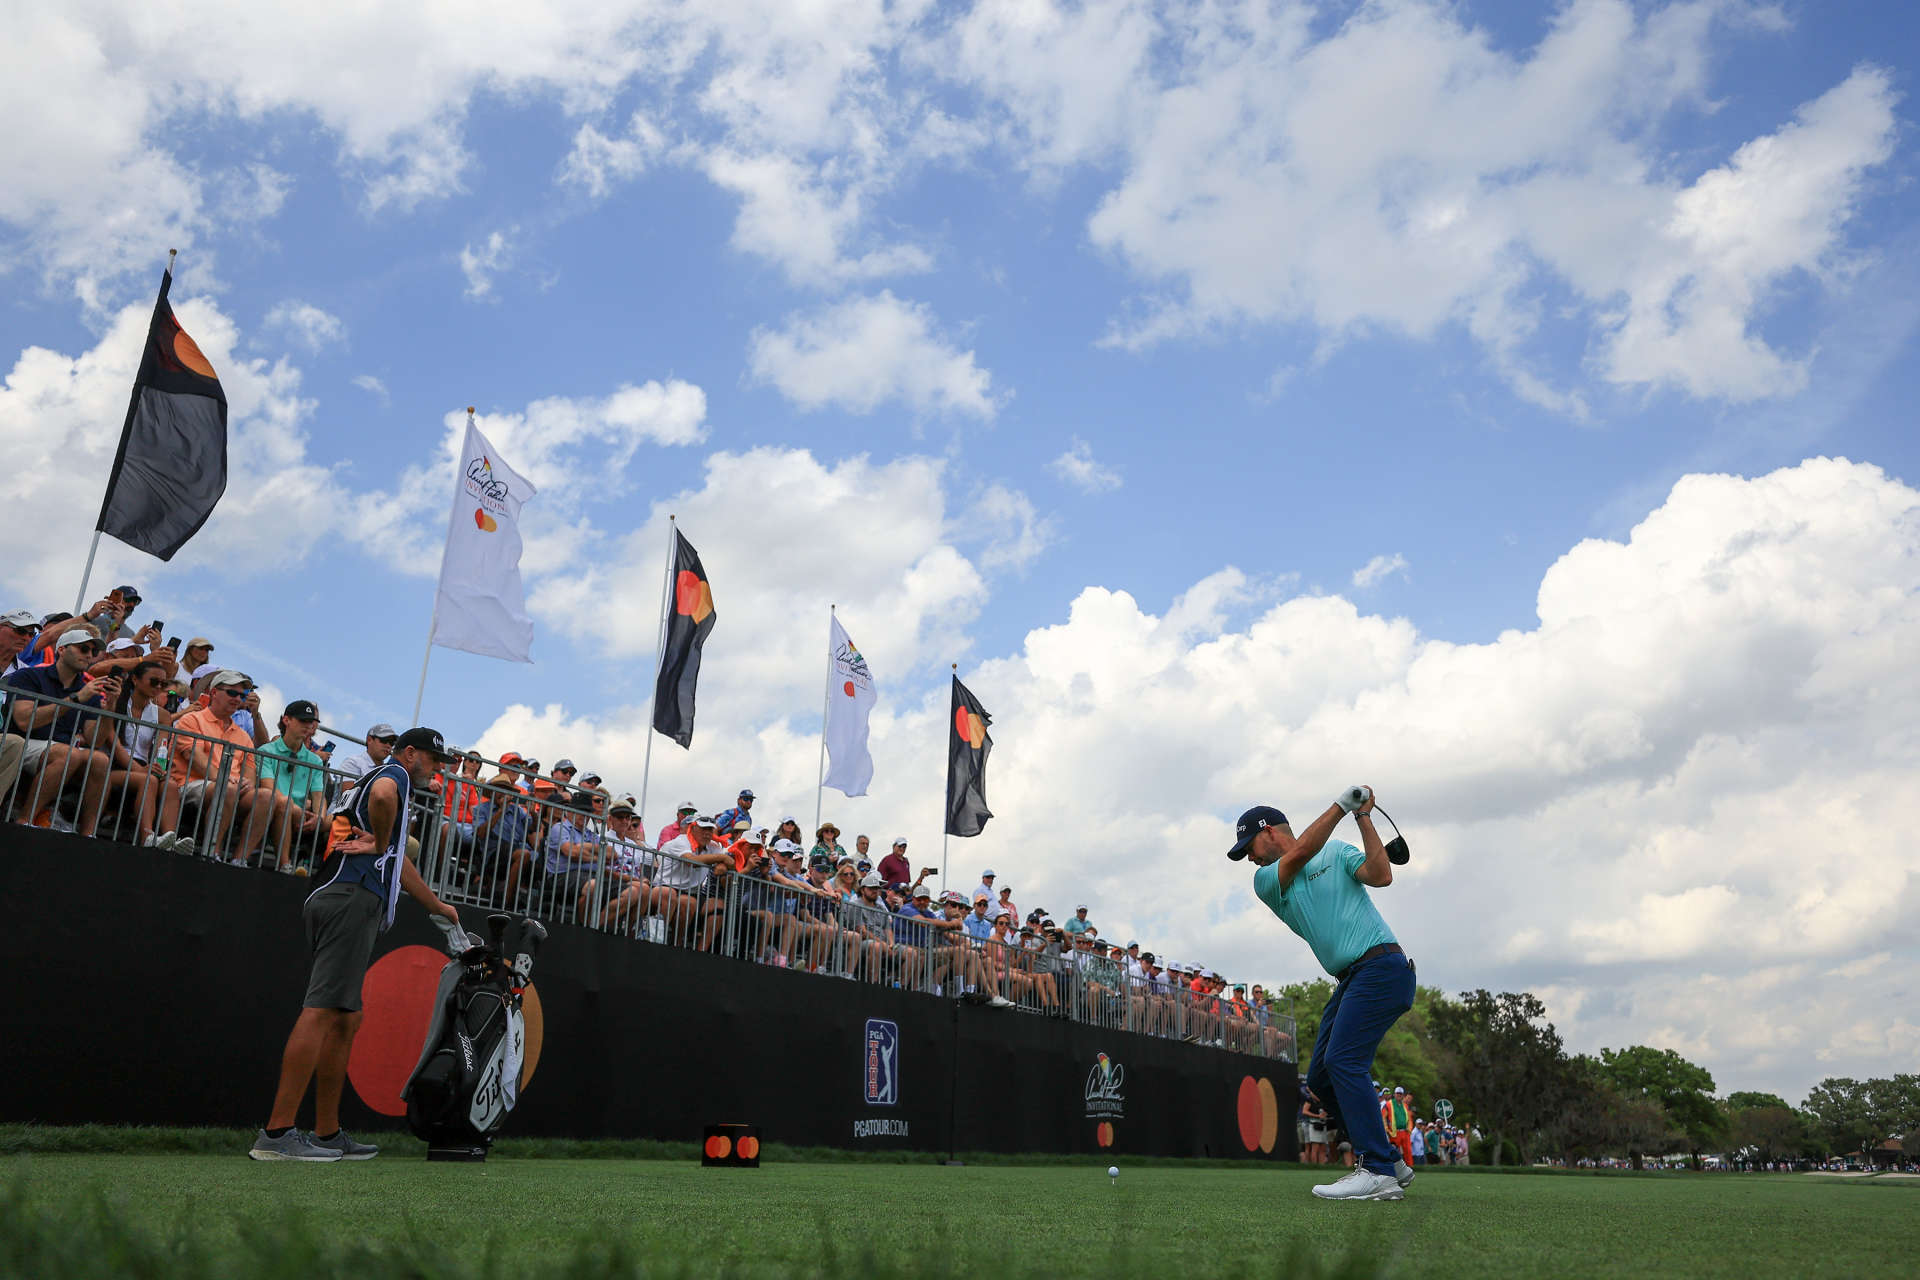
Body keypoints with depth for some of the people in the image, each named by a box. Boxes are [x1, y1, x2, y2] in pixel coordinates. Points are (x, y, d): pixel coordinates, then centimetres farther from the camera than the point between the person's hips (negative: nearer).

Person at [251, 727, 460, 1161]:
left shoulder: (382, 780, 34)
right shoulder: (393, 772, 5)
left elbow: (400, 864, 44)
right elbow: (382, 796, -24)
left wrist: (437, 906, 54)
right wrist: (380, 843, -6)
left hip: (335, 899, 10)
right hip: (355, 899, -10)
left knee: (346, 1020, 10)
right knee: (323, 1011, -16)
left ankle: (327, 1134, 12)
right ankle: (276, 1134, -22)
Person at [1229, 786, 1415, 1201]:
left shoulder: (1336, 851, 7)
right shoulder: (1266, 881, 13)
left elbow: (1381, 876, -9)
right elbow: (1299, 853, -7)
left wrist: (1363, 819, -9)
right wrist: (1340, 805, -10)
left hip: (1381, 966, -7)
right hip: (1349, 979, 7)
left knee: (1343, 1062, -19)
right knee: (1321, 1078, 5)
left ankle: (1378, 1171, -20)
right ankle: (1388, 1162, 15)